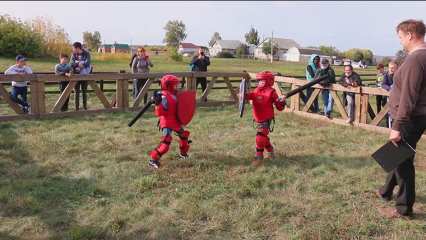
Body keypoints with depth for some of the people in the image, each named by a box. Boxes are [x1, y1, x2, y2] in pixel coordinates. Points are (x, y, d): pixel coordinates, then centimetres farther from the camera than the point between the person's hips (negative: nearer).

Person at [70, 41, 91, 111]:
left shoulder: (86, 54, -7)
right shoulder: (74, 54, 1)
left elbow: (87, 63, -18)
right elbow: (71, 64, -8)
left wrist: (78, 63, -18)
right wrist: (78, 63, -25)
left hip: (84, 75, -1)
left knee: (84, 91, 7)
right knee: (77, 92, 3)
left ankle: (85, 106, 18)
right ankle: (77, 107, 9)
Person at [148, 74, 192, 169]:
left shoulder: (173, 95, 7)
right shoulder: (164, 97, -21)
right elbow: (159, 113, -26)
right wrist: (158, 103, -40)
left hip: (175, 121, 9)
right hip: (167, 123, -9)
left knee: (184, 135, 23)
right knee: (166, 141, -22)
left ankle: (183, 153, 46)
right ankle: (153, 159, -15)